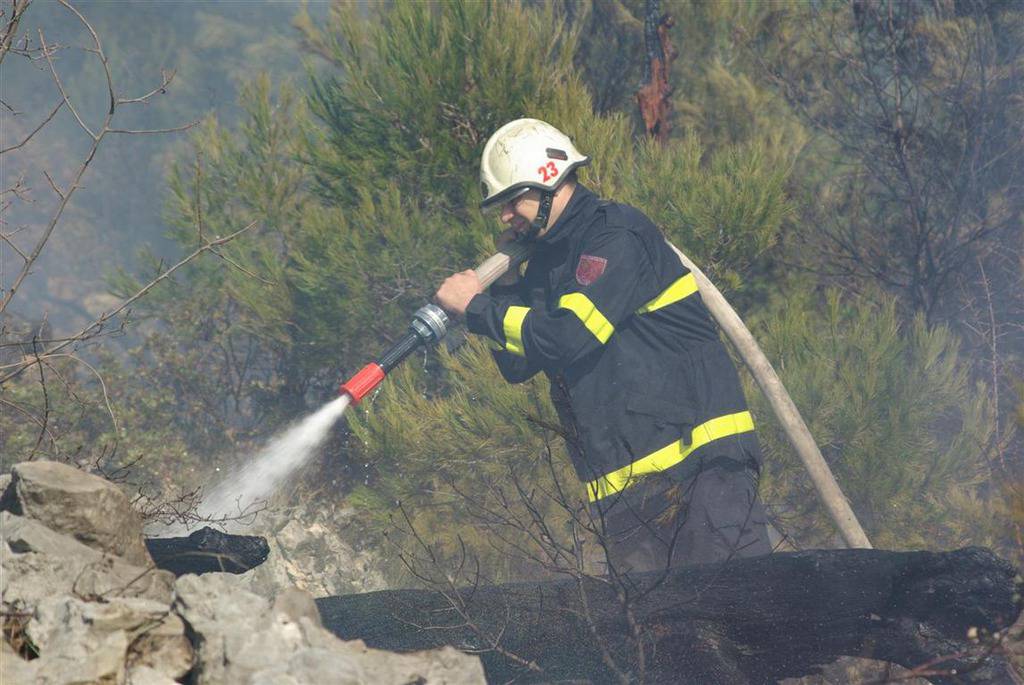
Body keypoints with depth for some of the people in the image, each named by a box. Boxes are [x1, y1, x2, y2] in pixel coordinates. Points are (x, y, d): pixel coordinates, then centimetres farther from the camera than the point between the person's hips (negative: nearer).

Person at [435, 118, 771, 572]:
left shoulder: (617, 237, -8)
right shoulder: (547, 260, 19)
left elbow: (565, 336, -19)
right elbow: (517, 366, 21)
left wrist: (476, 306, -7)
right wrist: (506, 282, 9)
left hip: (697, 455, -8)